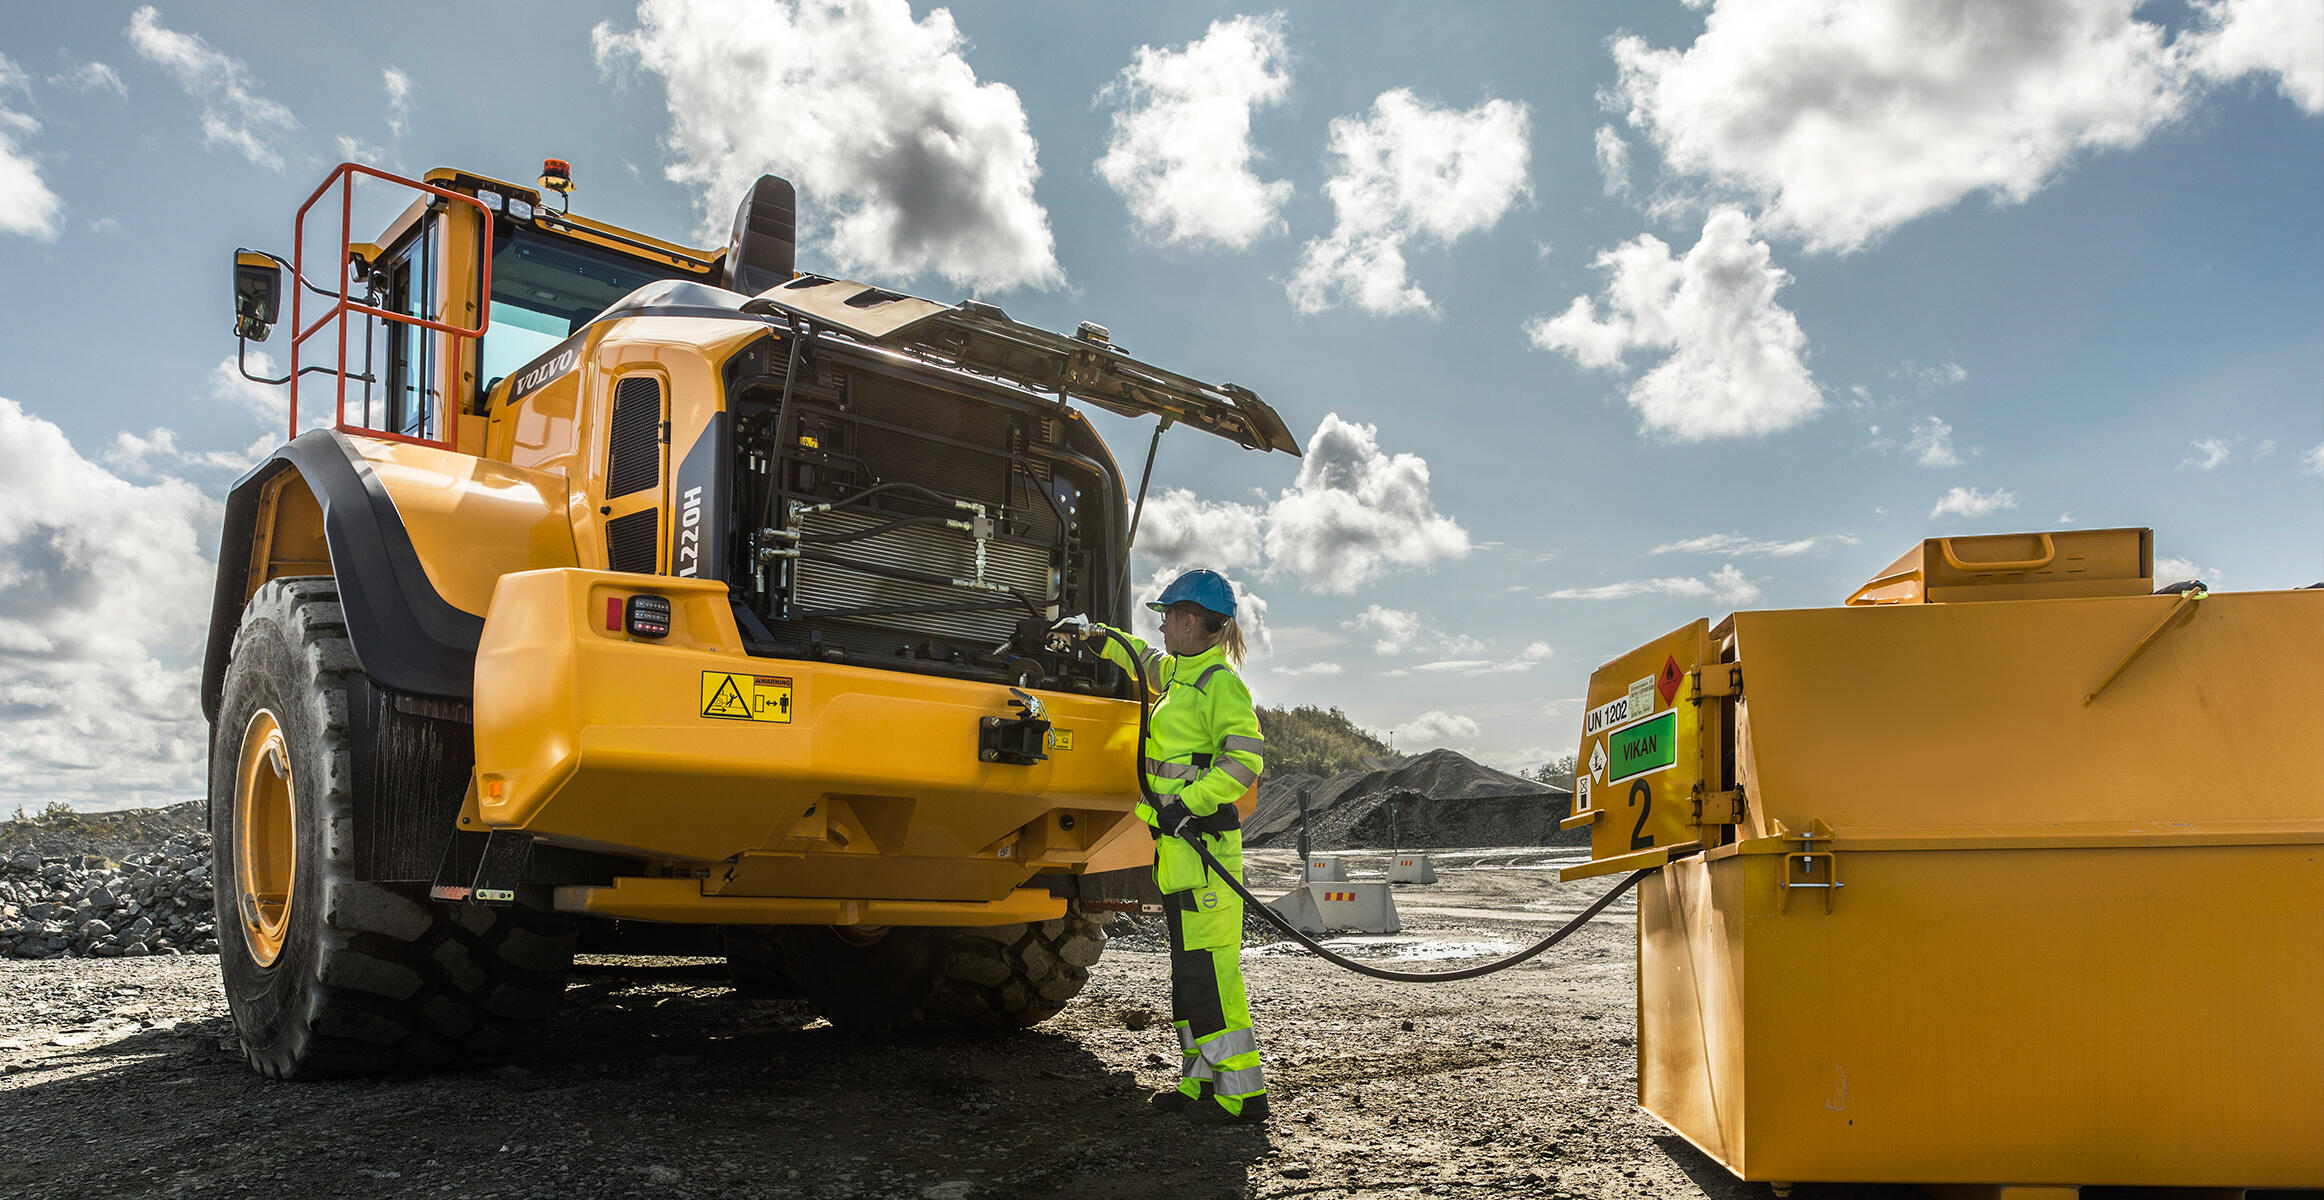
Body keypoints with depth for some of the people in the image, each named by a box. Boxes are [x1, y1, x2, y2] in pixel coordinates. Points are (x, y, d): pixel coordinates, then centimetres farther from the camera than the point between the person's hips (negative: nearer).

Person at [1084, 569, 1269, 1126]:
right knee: (1189, 967, 11)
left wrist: (1188, 803, -23)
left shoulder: (1220, 682, -10)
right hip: (1178, 838, 10)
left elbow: (1246, 758, -20)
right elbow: (1148, 660, 41)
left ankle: (1242, 1093, -8)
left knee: (1209, 966, -11)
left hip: (1203, 834, -10)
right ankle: (1202, 1081, 16)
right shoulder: (1180, 673, 18)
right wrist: (1095, 637, 42)